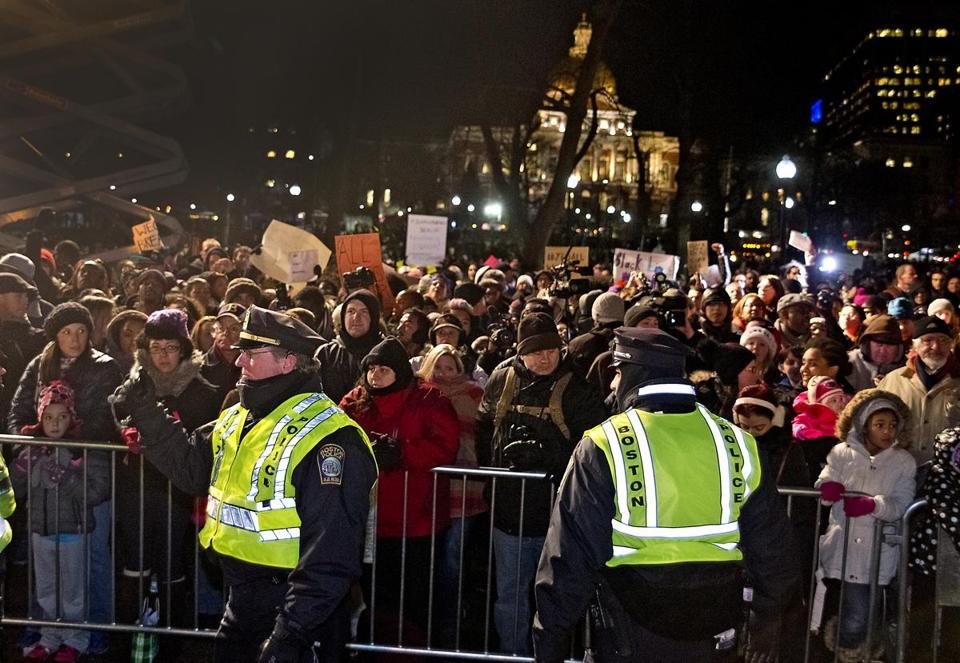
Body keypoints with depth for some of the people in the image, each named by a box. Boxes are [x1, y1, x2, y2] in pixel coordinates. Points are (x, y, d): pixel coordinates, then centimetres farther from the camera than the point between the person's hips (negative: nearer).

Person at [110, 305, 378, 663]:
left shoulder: (326, 438, -23)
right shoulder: (238, 418, 7)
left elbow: (330, 556, -27)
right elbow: (190, 465, 22)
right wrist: (147, 413, 11)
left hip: (296, 614, -9)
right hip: (242, 605, 9)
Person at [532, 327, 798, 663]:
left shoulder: (603, 447, -14)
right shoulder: (736, 442, -4)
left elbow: (572, 555, -13)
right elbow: (770, 544, 5)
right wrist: (768, 617, 20)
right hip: (709, 633, 4)